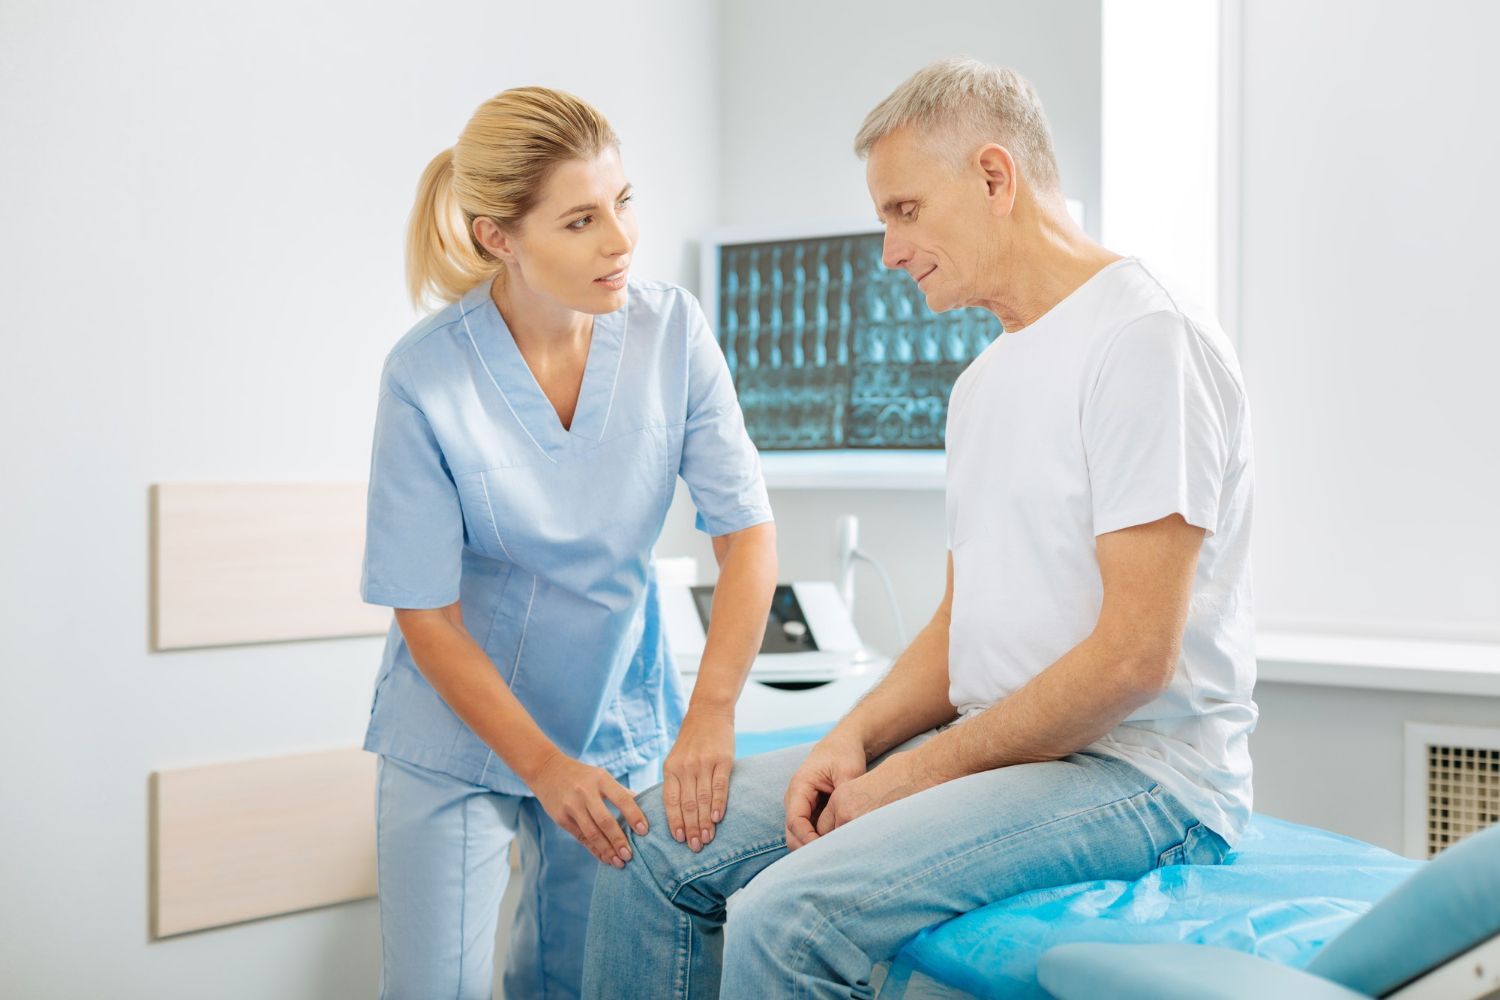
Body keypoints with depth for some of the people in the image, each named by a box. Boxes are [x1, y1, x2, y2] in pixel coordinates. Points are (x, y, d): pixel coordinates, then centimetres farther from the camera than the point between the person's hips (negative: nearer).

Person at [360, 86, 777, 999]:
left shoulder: (670, 329, -12)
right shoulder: (427, 376, -19)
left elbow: (748, 532, -12)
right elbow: (427, 615, -15)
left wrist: (712, 713, -24)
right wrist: (543, 766, -20)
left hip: (621, 719, 3)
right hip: (466, 724, -2)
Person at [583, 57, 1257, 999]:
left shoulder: (1145, 340, -14)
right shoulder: (987, 380, 17)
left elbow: (1134, 655, -20)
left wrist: (918, 773, -15)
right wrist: (854, 739, 0)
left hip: (1137, 776, -9)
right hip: (997, 745, 9)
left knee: (789, 914, -28)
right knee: (661, 843, 1)